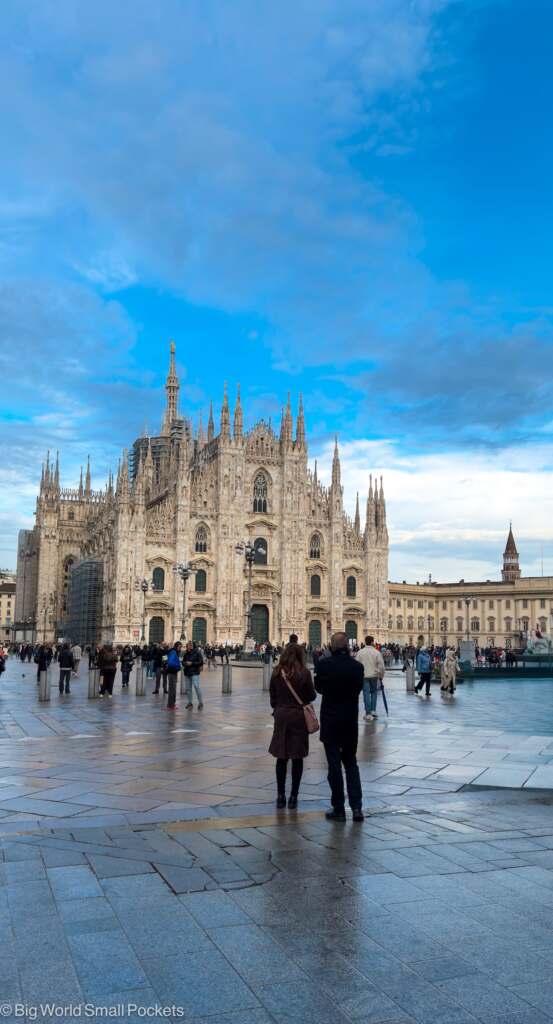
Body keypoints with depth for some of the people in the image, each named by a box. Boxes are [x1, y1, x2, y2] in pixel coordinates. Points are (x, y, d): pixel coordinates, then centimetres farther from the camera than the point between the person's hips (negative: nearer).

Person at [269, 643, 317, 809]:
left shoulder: (277, 672, -4)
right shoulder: (304, 673, -10)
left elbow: (272, 696, 4)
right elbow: (312, 696, -3)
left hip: (281, 716, 2)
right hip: (299, 716, -2)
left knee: (281, 757, 10)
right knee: (297, 758, 6)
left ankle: (280, 796, 13)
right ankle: (293, 797, 9)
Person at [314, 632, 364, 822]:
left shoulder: (324, 664, -13)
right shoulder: (357, 666, -7)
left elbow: (319, 688, 1)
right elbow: (358, 688, 5)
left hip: (330, 720, -2)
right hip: (351, 721, 2)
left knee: (334, 765, 5)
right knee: (351, 763, 15)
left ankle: (339, 809, 10)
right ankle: (356, 807, 9)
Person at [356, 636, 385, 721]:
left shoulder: (360, 652, -4)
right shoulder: (377, 652, -7)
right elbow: (381, 666, -5)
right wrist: (381, 676, 9)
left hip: (364, 676, 0)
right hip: (374, 676, 0)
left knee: (366, 694, 3)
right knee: (374, 692, 18)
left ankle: (368, 713, -1)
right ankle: (373, 710, 14)